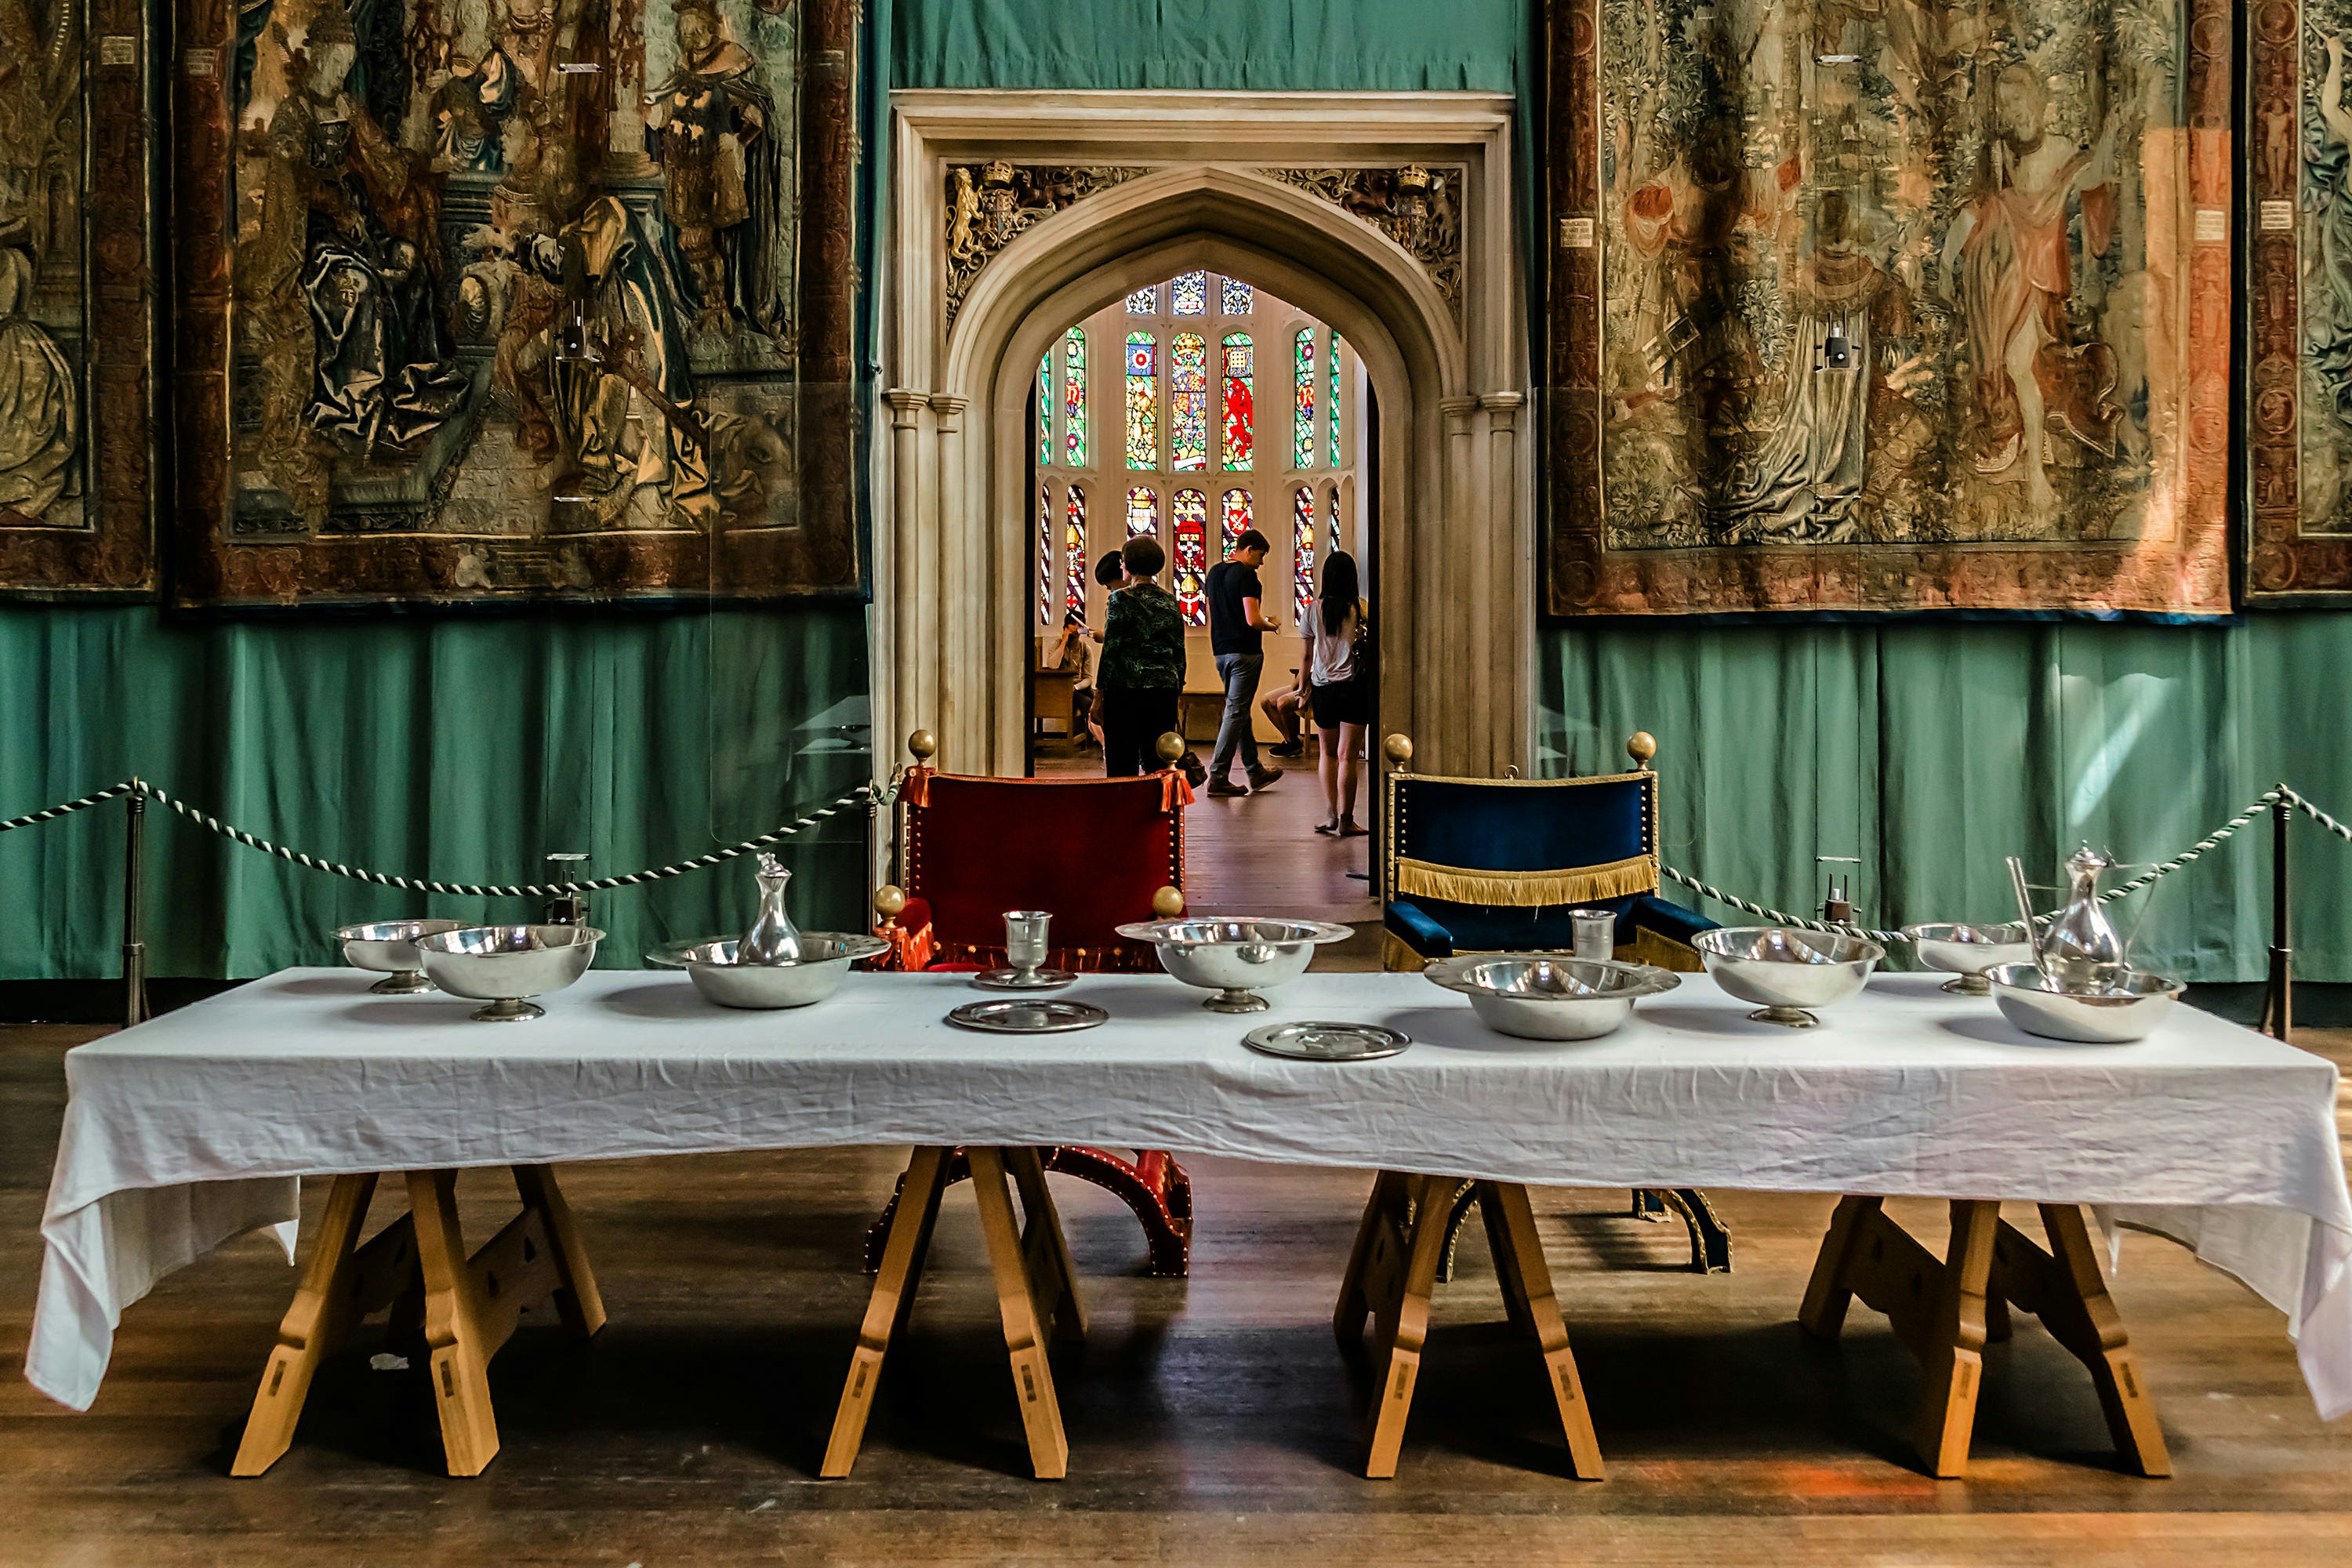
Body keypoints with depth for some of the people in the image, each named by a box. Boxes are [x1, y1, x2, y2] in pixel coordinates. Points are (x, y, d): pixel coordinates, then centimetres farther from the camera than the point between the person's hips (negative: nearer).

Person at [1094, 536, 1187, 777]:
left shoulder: (1122, 599, -7)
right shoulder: (1170, 600, 10)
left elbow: (1111, 649, -9)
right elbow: (1180, 651, 12)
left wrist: (1099, 693, -5)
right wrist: (1178, 689, 19)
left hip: (1126, 689, -5)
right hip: (1165, 688, 5)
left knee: (1122, 766, -2)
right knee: (1158, 764, 8)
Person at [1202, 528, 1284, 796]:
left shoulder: (1215, 572, 11)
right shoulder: (1246, 575, -14)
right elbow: (1253, 620, -20)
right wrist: (1272, 625, -1)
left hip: (1221, 651, 9)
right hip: (1244, 651, -9)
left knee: (1240, 711, 16)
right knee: (1236, 713, -4)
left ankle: (1255, 771, 25)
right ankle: (1218, 777, -5)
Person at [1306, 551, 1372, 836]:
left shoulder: (1314, 609, 0)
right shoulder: (1361, 608, -6)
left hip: (1323, 686, 2)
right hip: (1355, 685, -2)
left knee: (1327, 753, 16)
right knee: (1347, 756, -2)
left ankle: (1331, 814, 11)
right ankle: (1345, 820, -2)